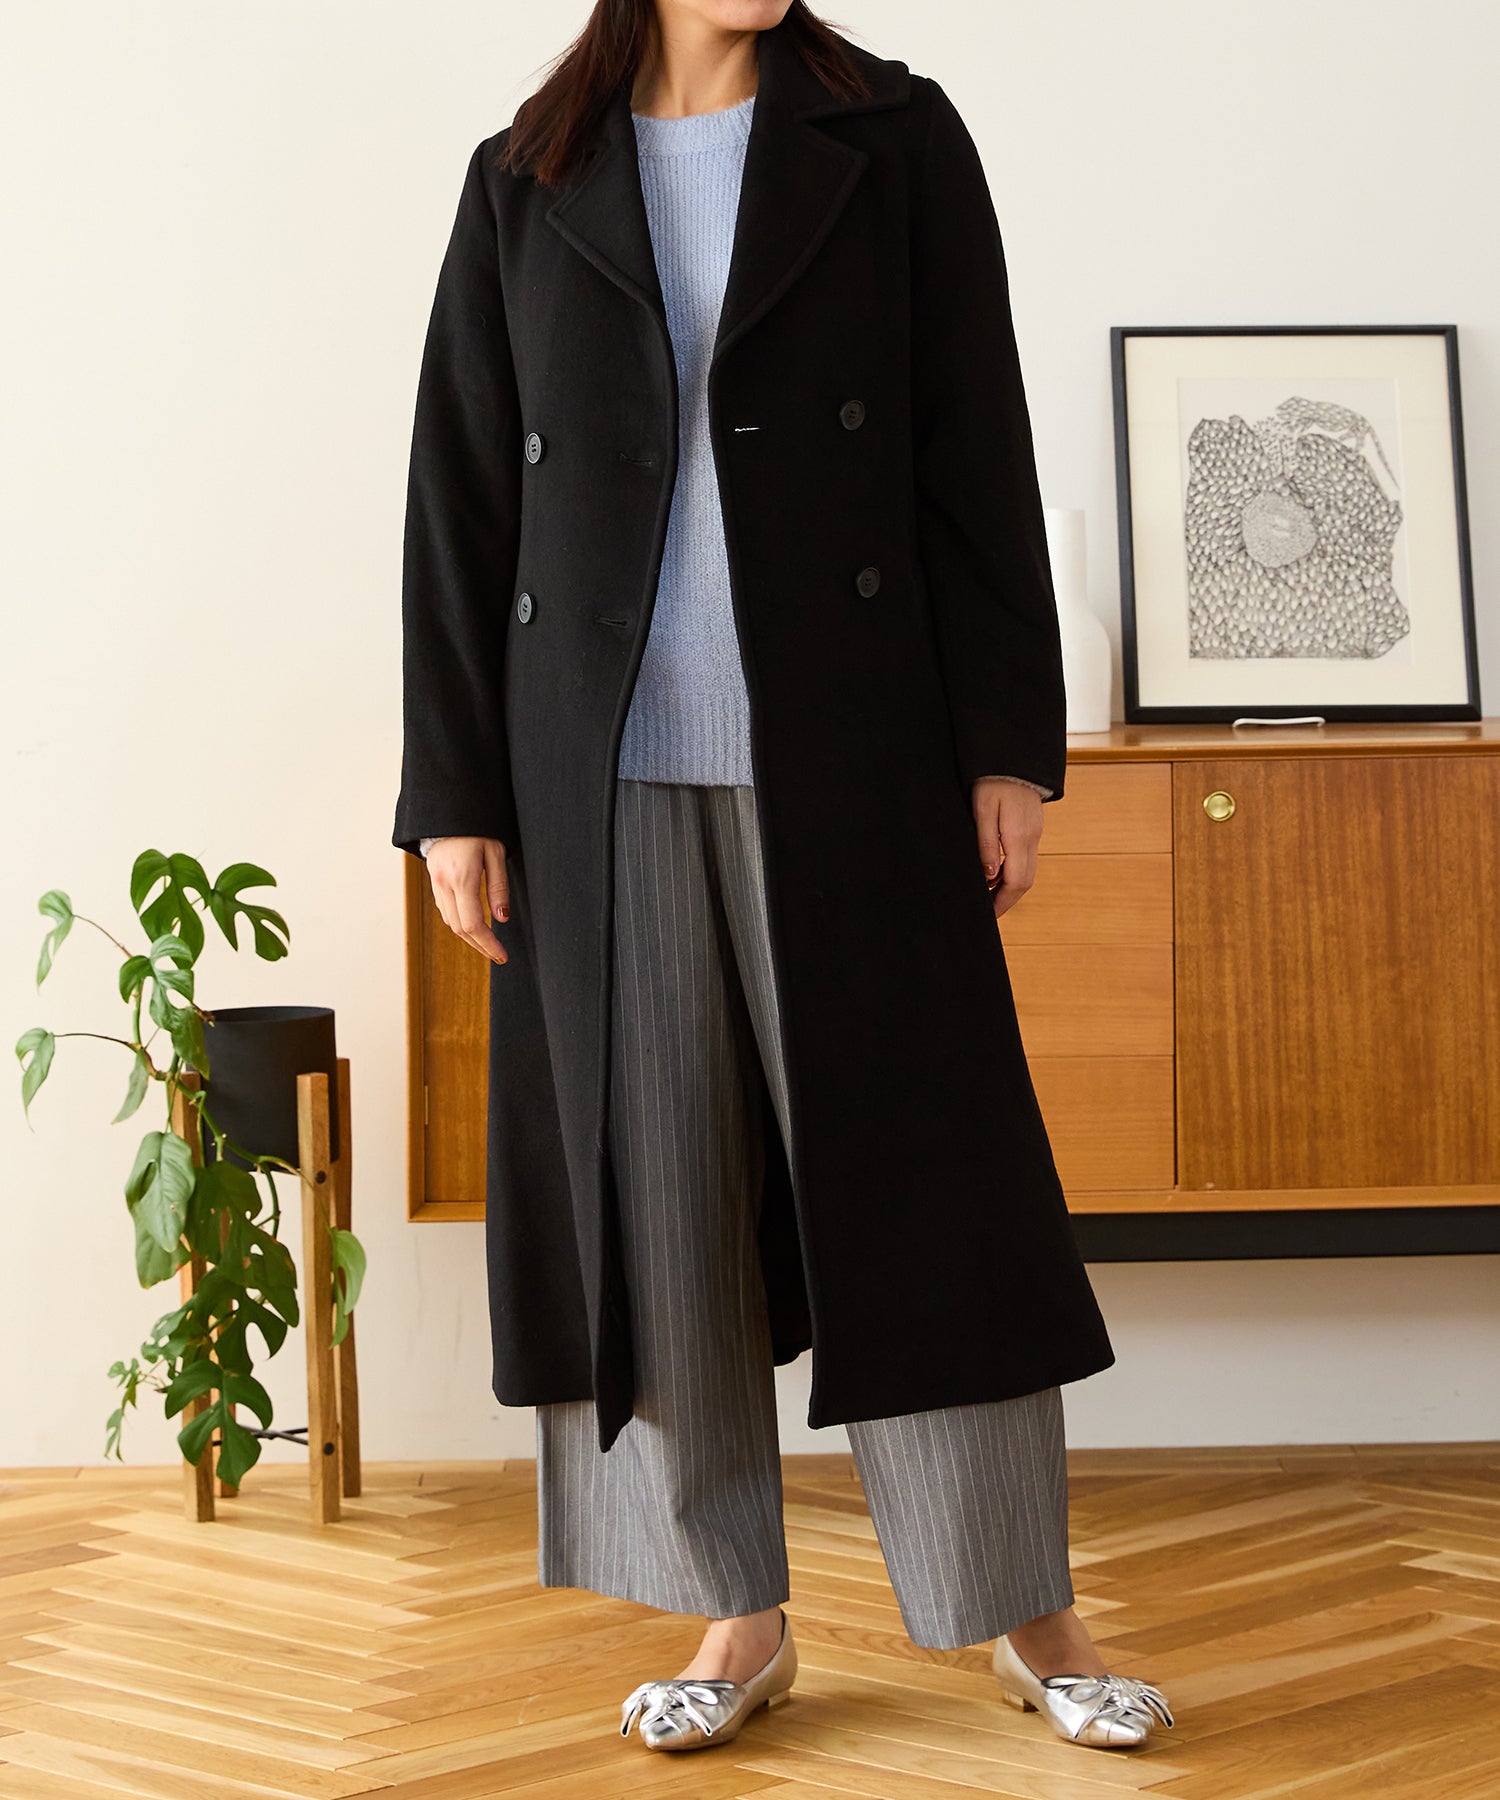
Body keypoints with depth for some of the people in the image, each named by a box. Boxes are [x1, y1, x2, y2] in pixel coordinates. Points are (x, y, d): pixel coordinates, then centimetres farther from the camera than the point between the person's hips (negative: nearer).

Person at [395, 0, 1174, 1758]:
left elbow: (979, 455, 2)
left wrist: (1007, 744, -5)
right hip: (606, 768, 2)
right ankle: (740, 1616, 16)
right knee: (651, 1183, 3)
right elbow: (458, 506, 6)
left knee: (917, 1158, 1)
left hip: (844, 746, -1)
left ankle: (1029, 1610, 13)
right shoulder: (524, 185, 8)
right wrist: (453, 797, 1)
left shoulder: (895, 141, 5)